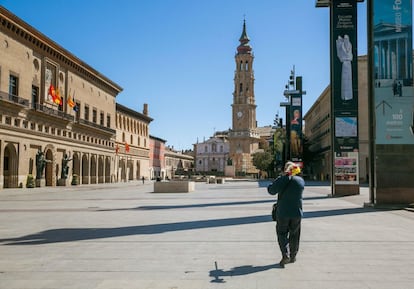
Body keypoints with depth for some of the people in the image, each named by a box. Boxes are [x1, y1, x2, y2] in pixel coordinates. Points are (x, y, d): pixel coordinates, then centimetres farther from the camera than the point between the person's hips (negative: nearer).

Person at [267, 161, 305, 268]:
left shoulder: (282, 180, -13)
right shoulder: (301, 180, 0)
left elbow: (271, 190, -7)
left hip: (283, 213, -3)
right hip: (297, 213, 3)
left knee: (282, 233, 6)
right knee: (294, 235, 16)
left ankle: (285, 255, -10)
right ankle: (293, 256, 24)